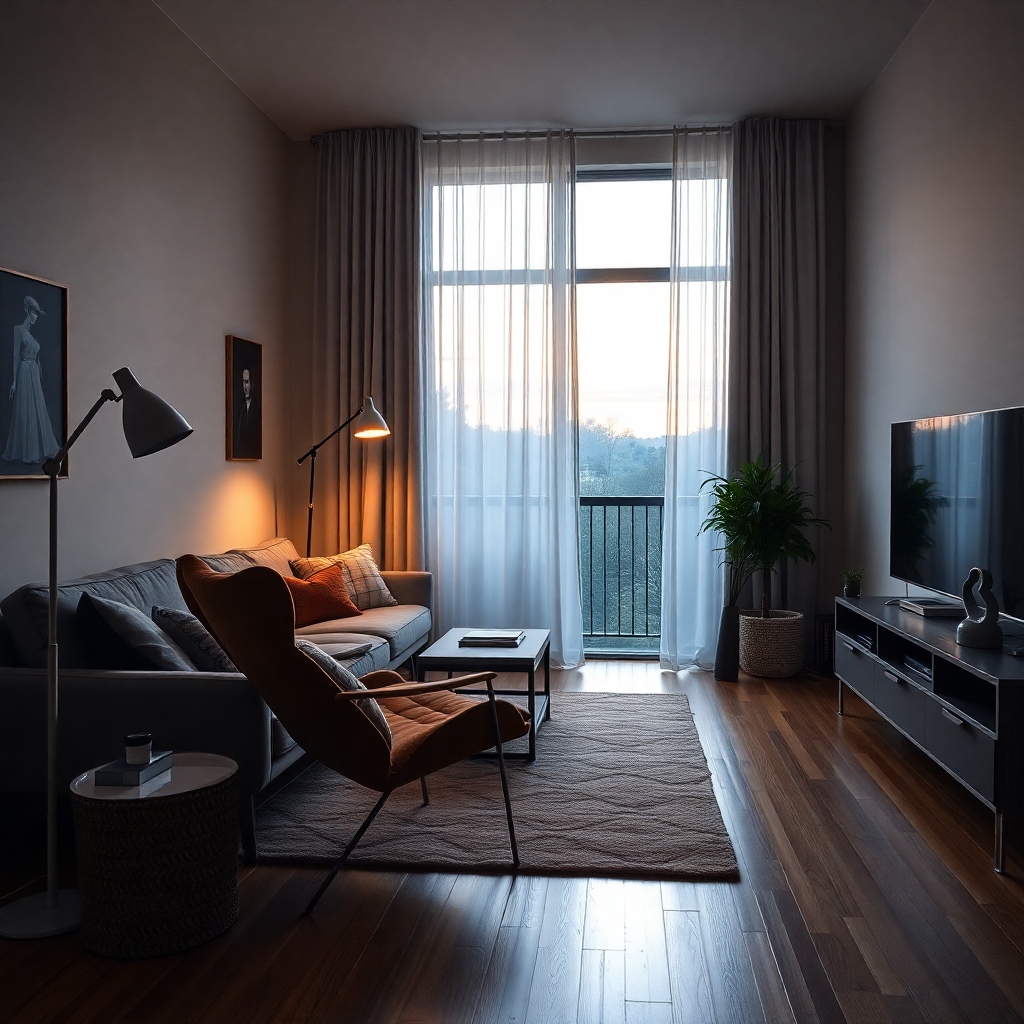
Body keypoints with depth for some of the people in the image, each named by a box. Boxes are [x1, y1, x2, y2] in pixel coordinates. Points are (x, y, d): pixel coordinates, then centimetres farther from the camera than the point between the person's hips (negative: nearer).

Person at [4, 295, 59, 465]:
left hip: (34, 375, 8)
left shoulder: (31, 333, 17)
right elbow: (16, 355, -13)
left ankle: (38, 450, 15)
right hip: (24, 374, -8)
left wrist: (39, 377, 15)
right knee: (26, 413, -5)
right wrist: (14, 381, -17)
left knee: (37, 412, 9)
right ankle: (27, 454, -2)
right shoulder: (18, 329, -7)